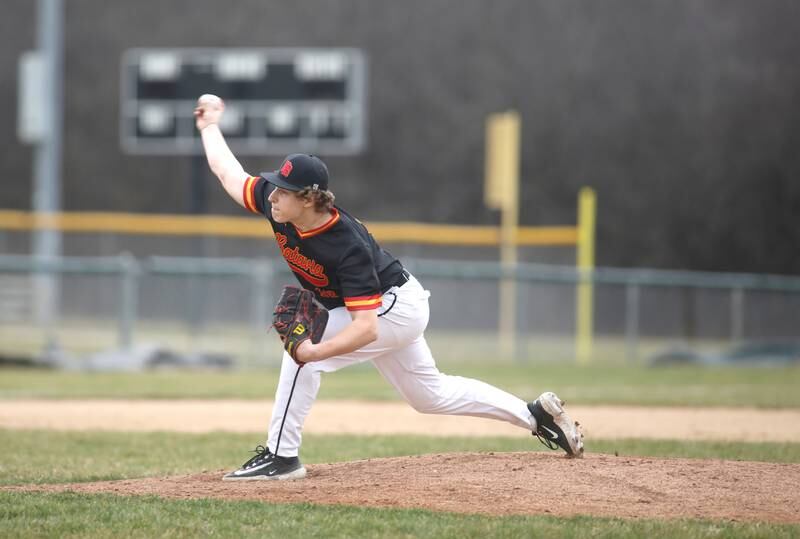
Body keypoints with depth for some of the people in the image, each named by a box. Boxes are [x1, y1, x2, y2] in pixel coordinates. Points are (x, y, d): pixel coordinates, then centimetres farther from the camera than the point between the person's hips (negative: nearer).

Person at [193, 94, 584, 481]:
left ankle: (281, 456, -15)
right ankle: (534, 415, 28)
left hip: (397, 307, -9)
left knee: (302, 350, -22)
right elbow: (228, 172, 2)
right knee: (430, 395, 19)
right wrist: (210, 126, 10)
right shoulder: (275, 202, -18)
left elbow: (366, 328, -41)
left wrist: (314, 351, -52)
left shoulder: (347, 246, -37)